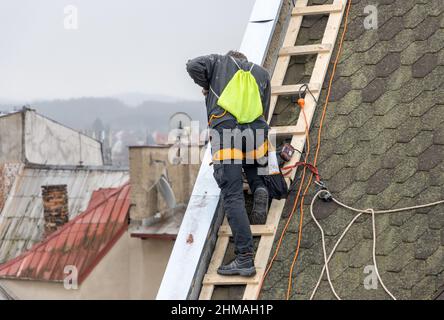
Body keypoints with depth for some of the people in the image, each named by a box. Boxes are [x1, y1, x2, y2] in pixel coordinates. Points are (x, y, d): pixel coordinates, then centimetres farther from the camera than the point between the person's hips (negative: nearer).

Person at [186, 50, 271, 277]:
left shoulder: (218, 62, 21)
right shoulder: (261, 72, 28)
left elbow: (193, 66, 3)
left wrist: (207, 86, 21)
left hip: (224, 129, -3)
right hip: (256, 131, 3)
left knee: (233, 197, -8)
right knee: (251, 166, 36)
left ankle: (245, 258, -18)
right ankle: (259, 188, 0)